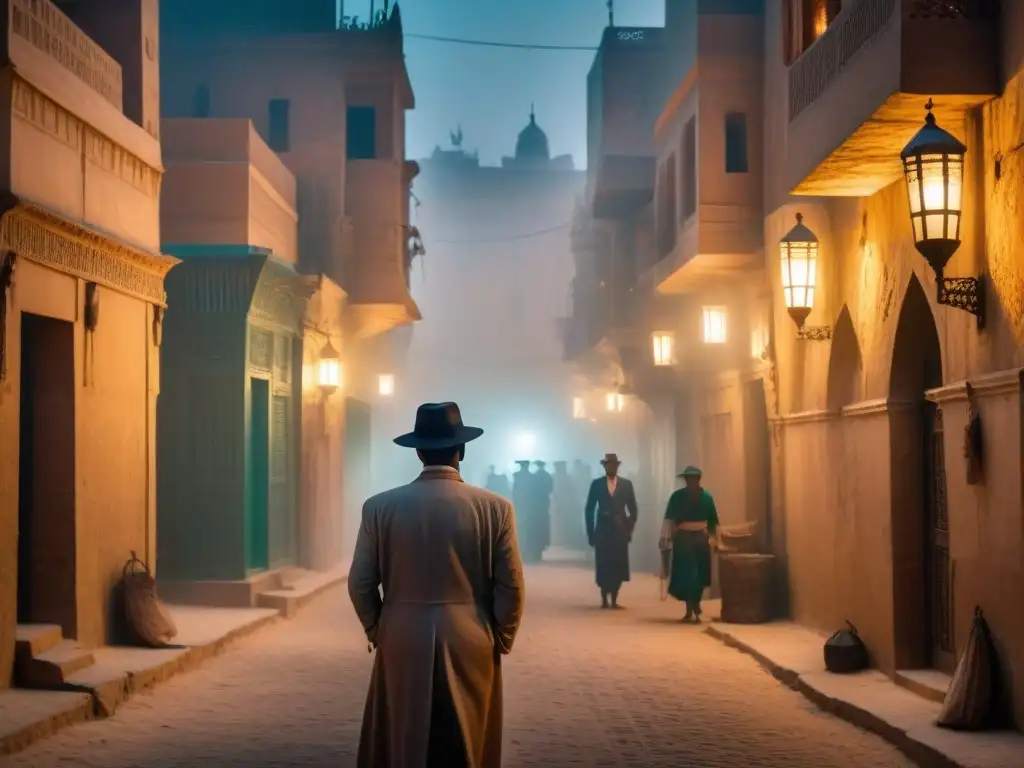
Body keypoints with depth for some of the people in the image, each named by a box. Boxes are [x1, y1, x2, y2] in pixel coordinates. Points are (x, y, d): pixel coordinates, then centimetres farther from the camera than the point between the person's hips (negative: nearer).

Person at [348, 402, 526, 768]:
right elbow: (510, 587, -4)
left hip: (401, 646, 1)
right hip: (471, 647, 0)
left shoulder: (380, 506, -4)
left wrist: (376, 632, 14)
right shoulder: (496, 507, -6)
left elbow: (360, 583, -1)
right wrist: (500, 641, 10)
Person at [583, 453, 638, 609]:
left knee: (619, 567, -2)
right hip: (602, 531, -1)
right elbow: (589, 510, 4)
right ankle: (604, 599, 8)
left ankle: (614, 600, 4)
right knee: (603, 567, -1)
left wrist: (629, 529, -2)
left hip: (620, 531, 1)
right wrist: (590, 533, 0)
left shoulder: (626, 484, 5)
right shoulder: (596, 484, 3)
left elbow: (633, 509, 8)